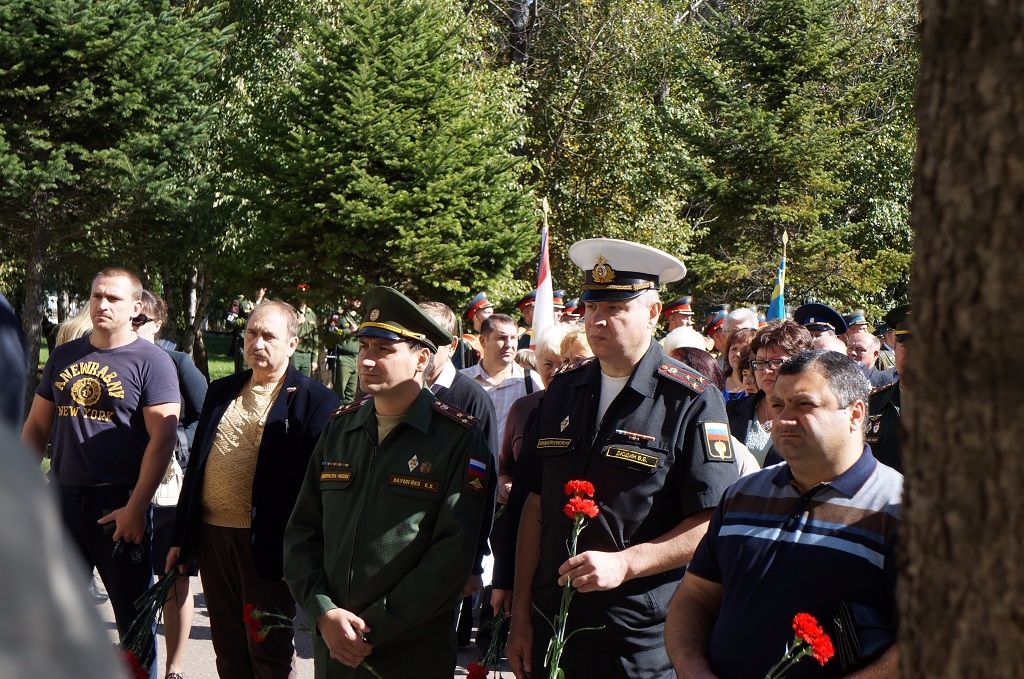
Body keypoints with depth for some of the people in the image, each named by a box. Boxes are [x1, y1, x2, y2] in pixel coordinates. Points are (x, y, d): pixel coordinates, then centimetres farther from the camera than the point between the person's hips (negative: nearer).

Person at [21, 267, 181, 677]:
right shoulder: (63, 356, 10)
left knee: (133, 613, 3)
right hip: (62, 499, 5)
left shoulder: (151, 361, -7)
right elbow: (37, 427, 16)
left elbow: (164, 437, -13)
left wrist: (136, 507, -17)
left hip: (119, 504, -5)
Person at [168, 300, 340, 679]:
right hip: (212, 535, 6)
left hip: (267, 544, -6)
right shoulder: (221, 391, 13)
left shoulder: (314, 400, -6)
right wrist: (181, 537, 14)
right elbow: (196, 466, 16)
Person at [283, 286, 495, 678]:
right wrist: (323, 613, -8)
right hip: (331, 645, 4)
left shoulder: (458, 438, -7)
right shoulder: (340, 428, 8)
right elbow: (302, 531, 7)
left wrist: (374, 627, -16)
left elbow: (455, 551, -15)